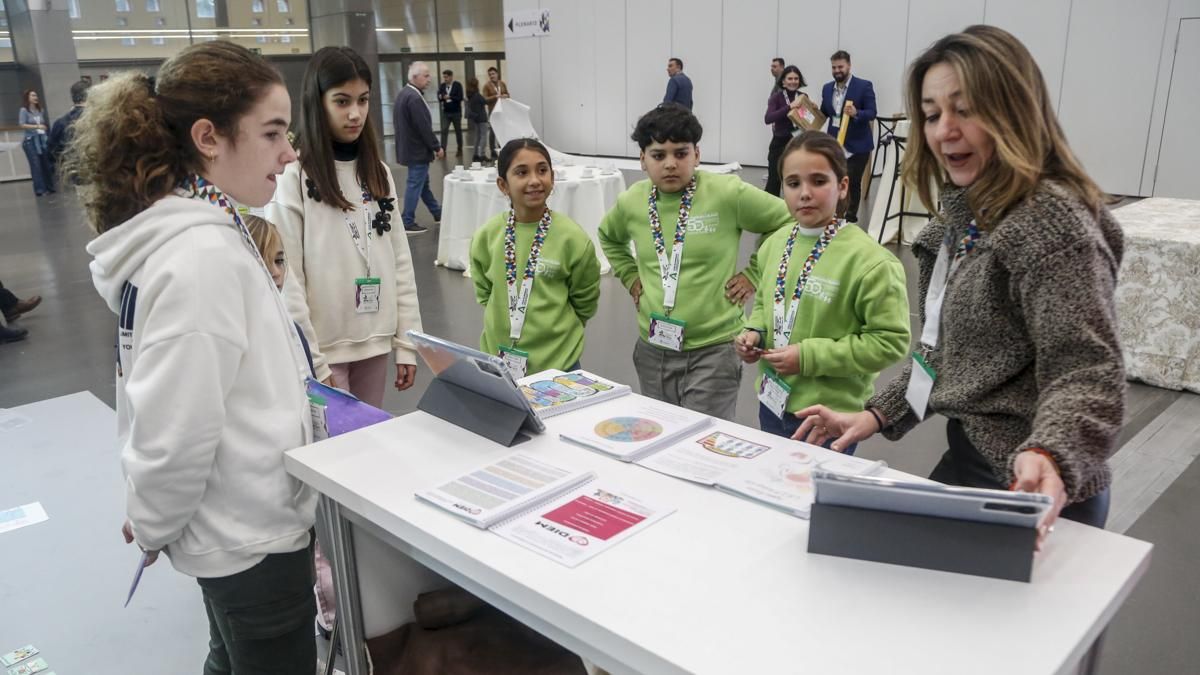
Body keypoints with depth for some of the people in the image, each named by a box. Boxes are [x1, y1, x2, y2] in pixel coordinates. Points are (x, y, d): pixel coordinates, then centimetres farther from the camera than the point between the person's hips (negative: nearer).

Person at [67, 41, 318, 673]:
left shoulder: (185, 228, 4)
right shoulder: (204, 256, -27)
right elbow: (174, 429, -27)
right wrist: (153, 526, -8)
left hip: (230, 521, 9)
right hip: (253, 533, -9)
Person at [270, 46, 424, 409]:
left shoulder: (378, 172, 8)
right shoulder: (293, 176, -10)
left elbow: (400, 261, 9)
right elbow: (286, 278, -12)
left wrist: (406, 342, 4)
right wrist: (310, 364, -14)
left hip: (375, 342, 5)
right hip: (323, 349, -5)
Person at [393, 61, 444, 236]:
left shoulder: (403, 94, 9)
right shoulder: (414, 97, -22)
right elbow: (424, 127, -23)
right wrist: (437, 147, -13)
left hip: (409, 148, 10)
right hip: (418, 150, -10)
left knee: (422, 182, 18)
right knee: (415, 185, -3)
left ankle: (438, 214, 31)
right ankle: (408, 223, 2)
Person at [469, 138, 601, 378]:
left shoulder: (572, 238, -13)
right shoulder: (487, 236, -6)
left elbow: (584, 303, 0)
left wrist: (557, 330, 7)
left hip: (556, 363, -2)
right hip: (497, 359, 3)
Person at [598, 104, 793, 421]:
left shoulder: (728, 194, -13)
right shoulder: (631, 201, 1)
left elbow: (790, 222, -3)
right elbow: (609, 237, 23)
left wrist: (754, 275, -5)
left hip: (714, 349, -5)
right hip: (652, 349, 5)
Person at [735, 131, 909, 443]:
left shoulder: (868, 260, -19)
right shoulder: (774, 244, 1)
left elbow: (890, 341, -18)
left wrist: (809, 356, -21)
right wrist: (754, 332, -3)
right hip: (773, 401, 6)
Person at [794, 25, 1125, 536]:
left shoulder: (1052, 221, -21)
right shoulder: (964, 215, 6)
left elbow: (1085, 372, -27)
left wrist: (1048, 457, -45)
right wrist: (877, 414, 6)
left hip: (1030, 494, -8)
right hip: (967, 461, 9)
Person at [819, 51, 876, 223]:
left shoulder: (864, 86, -7)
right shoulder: (827, 88, 9)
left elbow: (872, 113, -11)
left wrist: (856, 113, -29)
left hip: (857, 145, -4)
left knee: (853, 183, 2)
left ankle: (851, 218, 15)